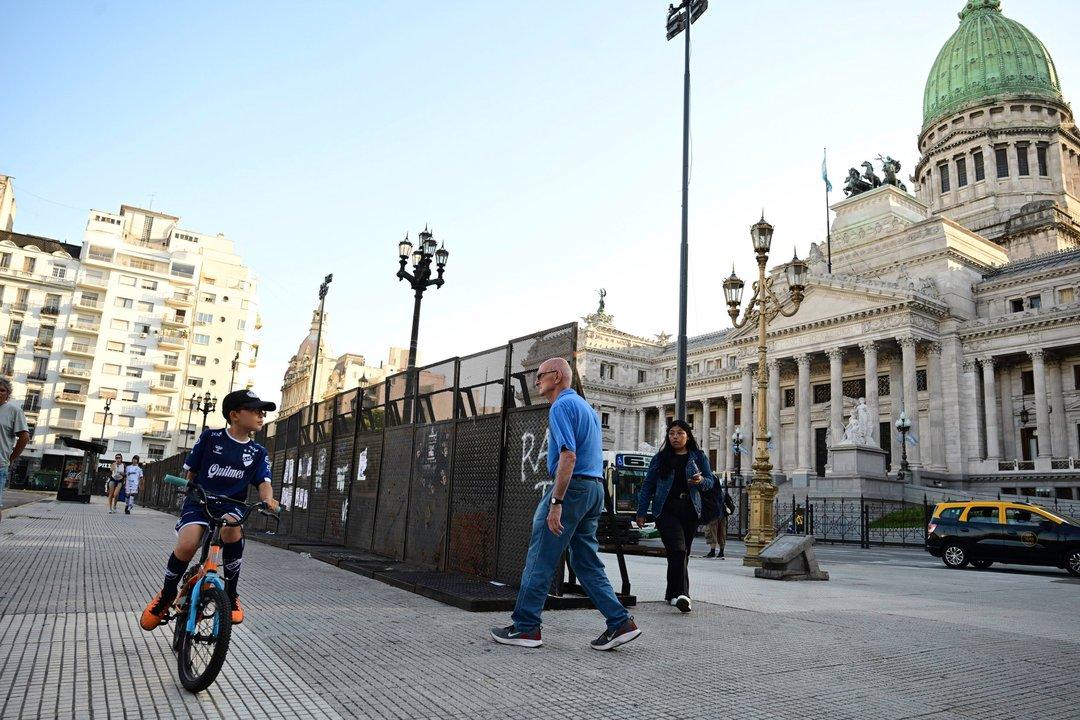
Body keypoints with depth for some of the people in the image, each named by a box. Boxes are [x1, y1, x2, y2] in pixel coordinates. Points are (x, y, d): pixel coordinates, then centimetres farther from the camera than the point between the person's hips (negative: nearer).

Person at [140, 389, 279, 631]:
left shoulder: (259, 453, 5)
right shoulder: (210, 437, 0)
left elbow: (263, 483, -6)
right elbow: (190, 471, 10)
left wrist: (268, 499, -25)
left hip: (231, 505, 1)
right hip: (199, 501, -1)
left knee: (231, 527, -35)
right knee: (187, 544, -28)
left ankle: (231, 594, -15)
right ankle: (167, 593, 5)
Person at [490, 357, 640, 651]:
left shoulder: (561, 406, -10)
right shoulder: (585, 406, 21)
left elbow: (568, 456, -21)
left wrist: (556, 502, -23)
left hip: (572, 486, -9)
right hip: (595, 487, 9)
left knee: (540, 560, -1)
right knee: (587, 562, 12)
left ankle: (526, 628, 6)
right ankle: (620, 622, 8)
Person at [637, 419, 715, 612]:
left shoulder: (698, 457, 11)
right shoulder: (660, 458, 7)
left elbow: (711, 480, 10)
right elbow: (648, 486, 9)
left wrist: (701, 480, -14)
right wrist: (641, 512, 6)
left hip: (690, 510, 2)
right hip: (666, 510, -2)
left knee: (682, 553, 6)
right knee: (678, 550, -18)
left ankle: (672, 594, 19)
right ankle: (681, 594, -25)